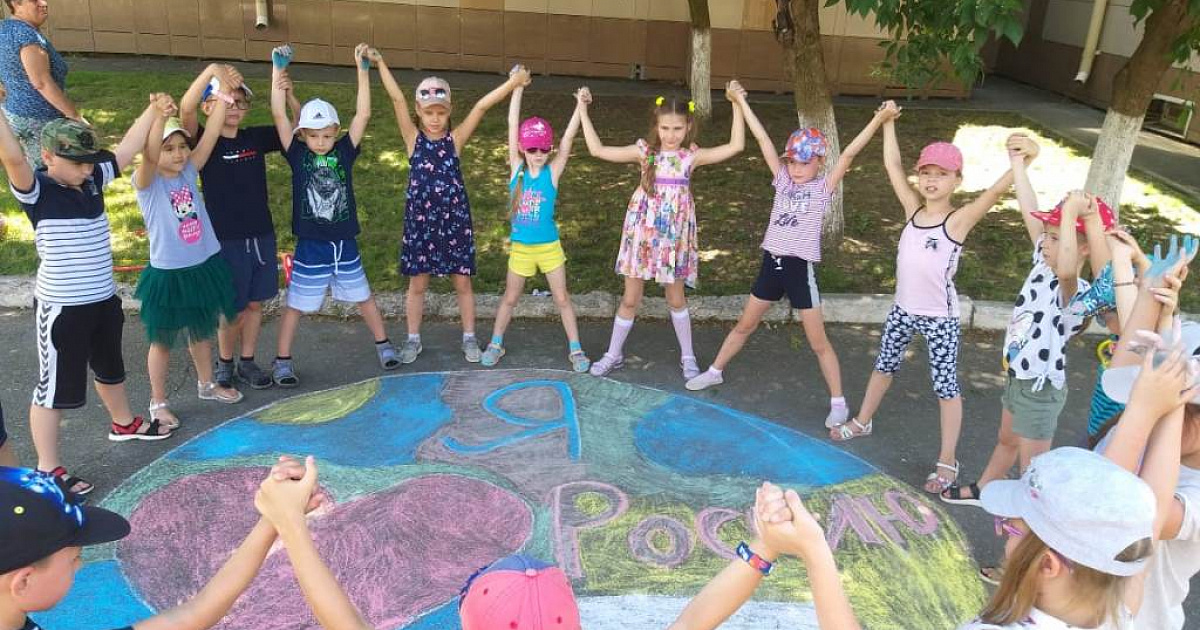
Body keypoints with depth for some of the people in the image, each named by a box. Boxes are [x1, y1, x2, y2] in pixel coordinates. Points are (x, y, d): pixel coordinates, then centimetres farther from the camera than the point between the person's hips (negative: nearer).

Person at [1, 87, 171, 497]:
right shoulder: (36, 190, -15)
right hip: (61, 307, -7)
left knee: (109, 368, 28)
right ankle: (48, 470, 14)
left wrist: (153, 110, 5)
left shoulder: (92, 180, 3)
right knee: (56, 387, 3)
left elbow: (127, 148, 8)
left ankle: (123, 423, 51)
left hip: (103, 300, 7)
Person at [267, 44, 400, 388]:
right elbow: (279, 115, -15)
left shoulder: (345, 152, -2)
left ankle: (383, 344, 33)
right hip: (310, 245, -2)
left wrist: (363, 69, -13)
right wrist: (278, 68, -19)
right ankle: (282, 360, 19)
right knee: (296, 303, 7)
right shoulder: (297, 154, -6)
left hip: (345, 243, 2)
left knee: (364, 297, 17)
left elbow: (363, 115, -8)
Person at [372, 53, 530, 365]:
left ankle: (469, 338, 23)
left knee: (462, 281, 9)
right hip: (420, 219, 0)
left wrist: (512, 83, -16)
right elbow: (397, 99, -11)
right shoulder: (413, 138, -1)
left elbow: (481, 106, -10)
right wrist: (379, 63, -19)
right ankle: (413, 339, 23)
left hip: (454, 219, 0)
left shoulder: (456, 139, -1)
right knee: (418, 282, 9)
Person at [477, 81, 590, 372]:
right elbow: (513, 127, -10)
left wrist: (580, 106, -28)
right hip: (521, 247, 1)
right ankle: (496, 343, 29)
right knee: (510, 298, 14)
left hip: (549, 246, -1)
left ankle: (575, 348, 18)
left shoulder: (553, 171, -8)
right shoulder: (516, 168, -5)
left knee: (562, 298, 7)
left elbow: (568, 139, -17)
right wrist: (517, 89, -15)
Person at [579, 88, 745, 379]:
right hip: (642, 234, 0)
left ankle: (687, 356, 29)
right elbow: (597, 149, -5)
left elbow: (736, 146, -12)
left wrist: (736, 104, -15)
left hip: (674, 236, 0)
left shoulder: (692, 156, -4)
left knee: (676, 299, 13)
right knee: (630, 299, 10)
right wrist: (584, 110, -6)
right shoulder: (644, 152, -5)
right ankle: (614, 354, 26)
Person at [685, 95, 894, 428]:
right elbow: (764, 140, 2)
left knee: (818, 342, 3)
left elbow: (848, 154, -17)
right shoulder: (783, 179, 5)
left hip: (800, 268, -4)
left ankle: (838, 403, 14)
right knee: (744, 325, 19)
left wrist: (878, 120, -27)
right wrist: (741, 101, 2)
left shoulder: (824, 186, -5)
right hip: (772, 263, 4)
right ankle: (715, 372, 36)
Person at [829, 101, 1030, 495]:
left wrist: (1023, 162, -45)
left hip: (940, 318, -6)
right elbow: (893, 165, 4)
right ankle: (862, 422, 44)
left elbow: (997, 190, -29)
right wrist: (888, 122, 5)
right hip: (904, 310, 6)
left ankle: (948, 462, 14)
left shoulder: (960, 219, -15)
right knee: (883, 366, 22)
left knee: (945, 386, 4)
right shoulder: (912, 209, -1)